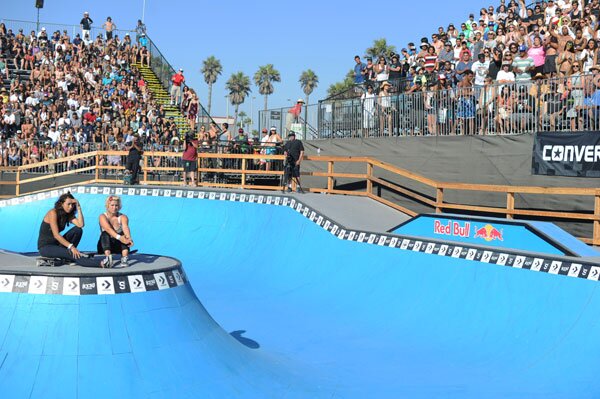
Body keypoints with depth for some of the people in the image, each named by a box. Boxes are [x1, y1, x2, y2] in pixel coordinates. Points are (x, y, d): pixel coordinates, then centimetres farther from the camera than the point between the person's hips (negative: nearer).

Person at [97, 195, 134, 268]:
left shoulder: (123, 217, -4)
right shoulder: (103, 217, -10)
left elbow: (125, 227, -26)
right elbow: (108, 229, -30)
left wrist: (129, 238, -49)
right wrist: (119, 237, -49)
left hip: (119, 245, 1)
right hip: (106, 245, -1)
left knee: (124, 234, -26)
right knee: (105, 234, -30)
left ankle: (125, 258, -45)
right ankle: (108, 258, -52)